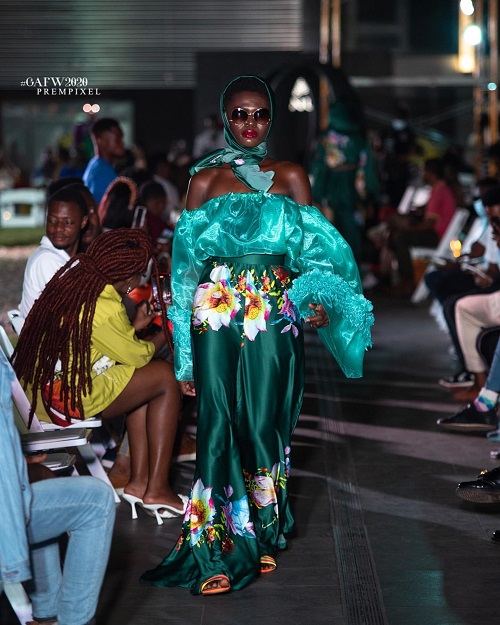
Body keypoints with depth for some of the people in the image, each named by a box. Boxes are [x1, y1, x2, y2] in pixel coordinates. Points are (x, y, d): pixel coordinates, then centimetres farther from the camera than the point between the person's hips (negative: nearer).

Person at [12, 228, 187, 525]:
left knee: (144, 381, 21)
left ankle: (139, 482, 19)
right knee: (166, 377, 2)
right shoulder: (106, 308, -19)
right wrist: (166, 331, 12)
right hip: (69, 400, -10)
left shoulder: (73, 279, 8)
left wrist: (135, 327, 21)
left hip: (39, 388, 10)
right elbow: (137, 355, -5)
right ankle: (157, 490, 7)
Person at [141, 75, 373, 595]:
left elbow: (315, 252, 6)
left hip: (274, 316, 0)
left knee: (263, 422, 0)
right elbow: (187, 262, 7)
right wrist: (184, 350, 3)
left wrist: (319, 301, -15)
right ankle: (218, 550, 4)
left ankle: (263, 536, 19)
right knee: (219, 425, -4)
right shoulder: (205, 180, 9)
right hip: (216, 316, 0)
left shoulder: (291, 177, 9)